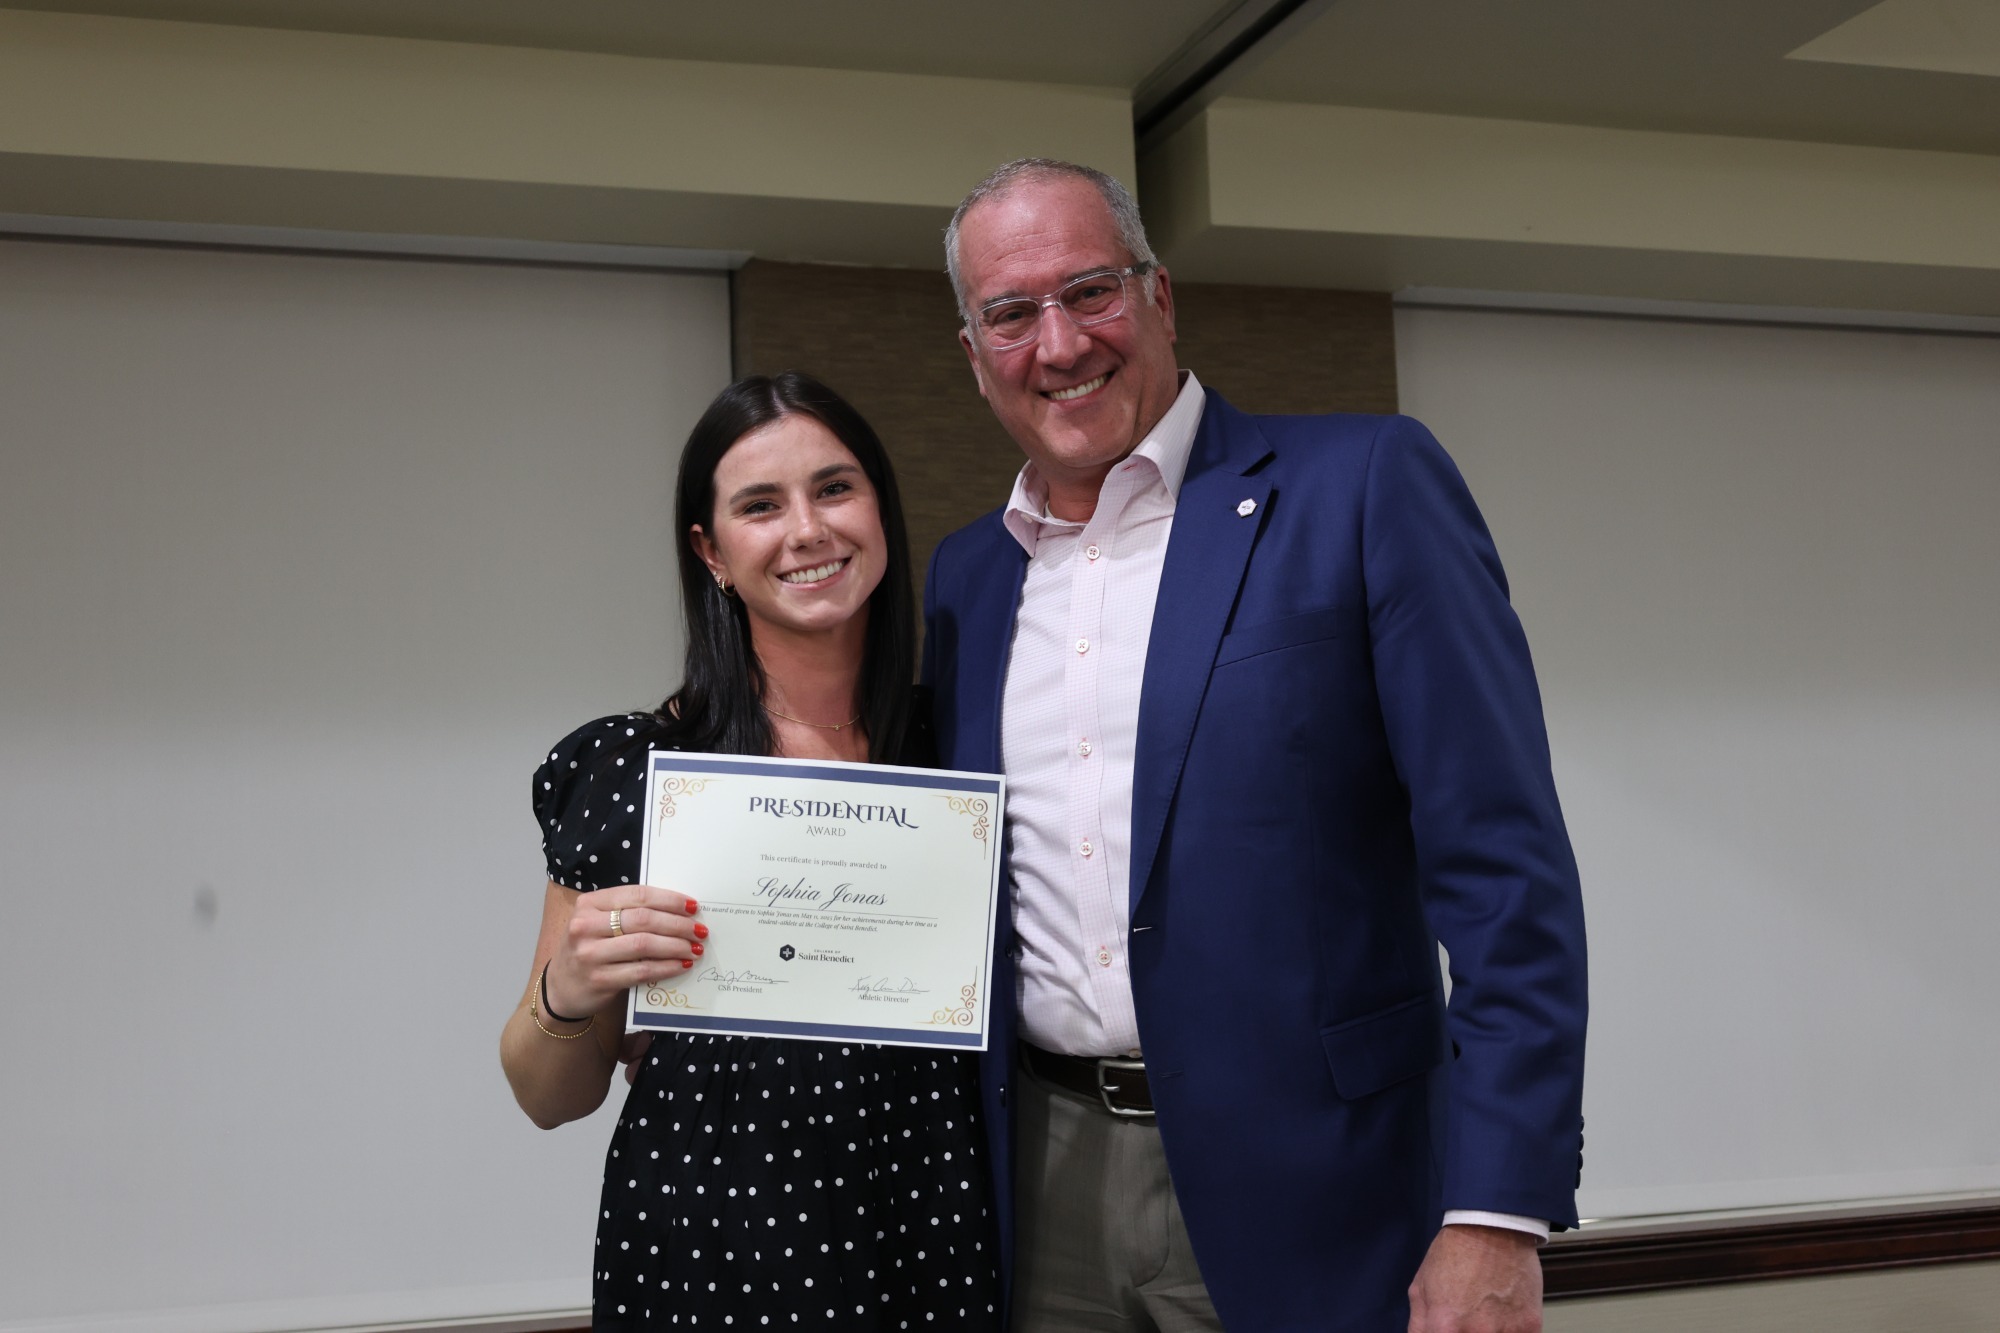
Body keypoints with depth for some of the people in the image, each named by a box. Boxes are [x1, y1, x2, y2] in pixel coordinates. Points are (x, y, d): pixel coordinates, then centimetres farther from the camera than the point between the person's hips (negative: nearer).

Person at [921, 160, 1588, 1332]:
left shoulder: (1366, 487, -6)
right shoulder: (967, 575, 10)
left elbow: (1503, 869, -11)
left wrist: (1496, 1221, -17)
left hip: (1303, 1186, -4)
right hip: (1045, 1182, 5)